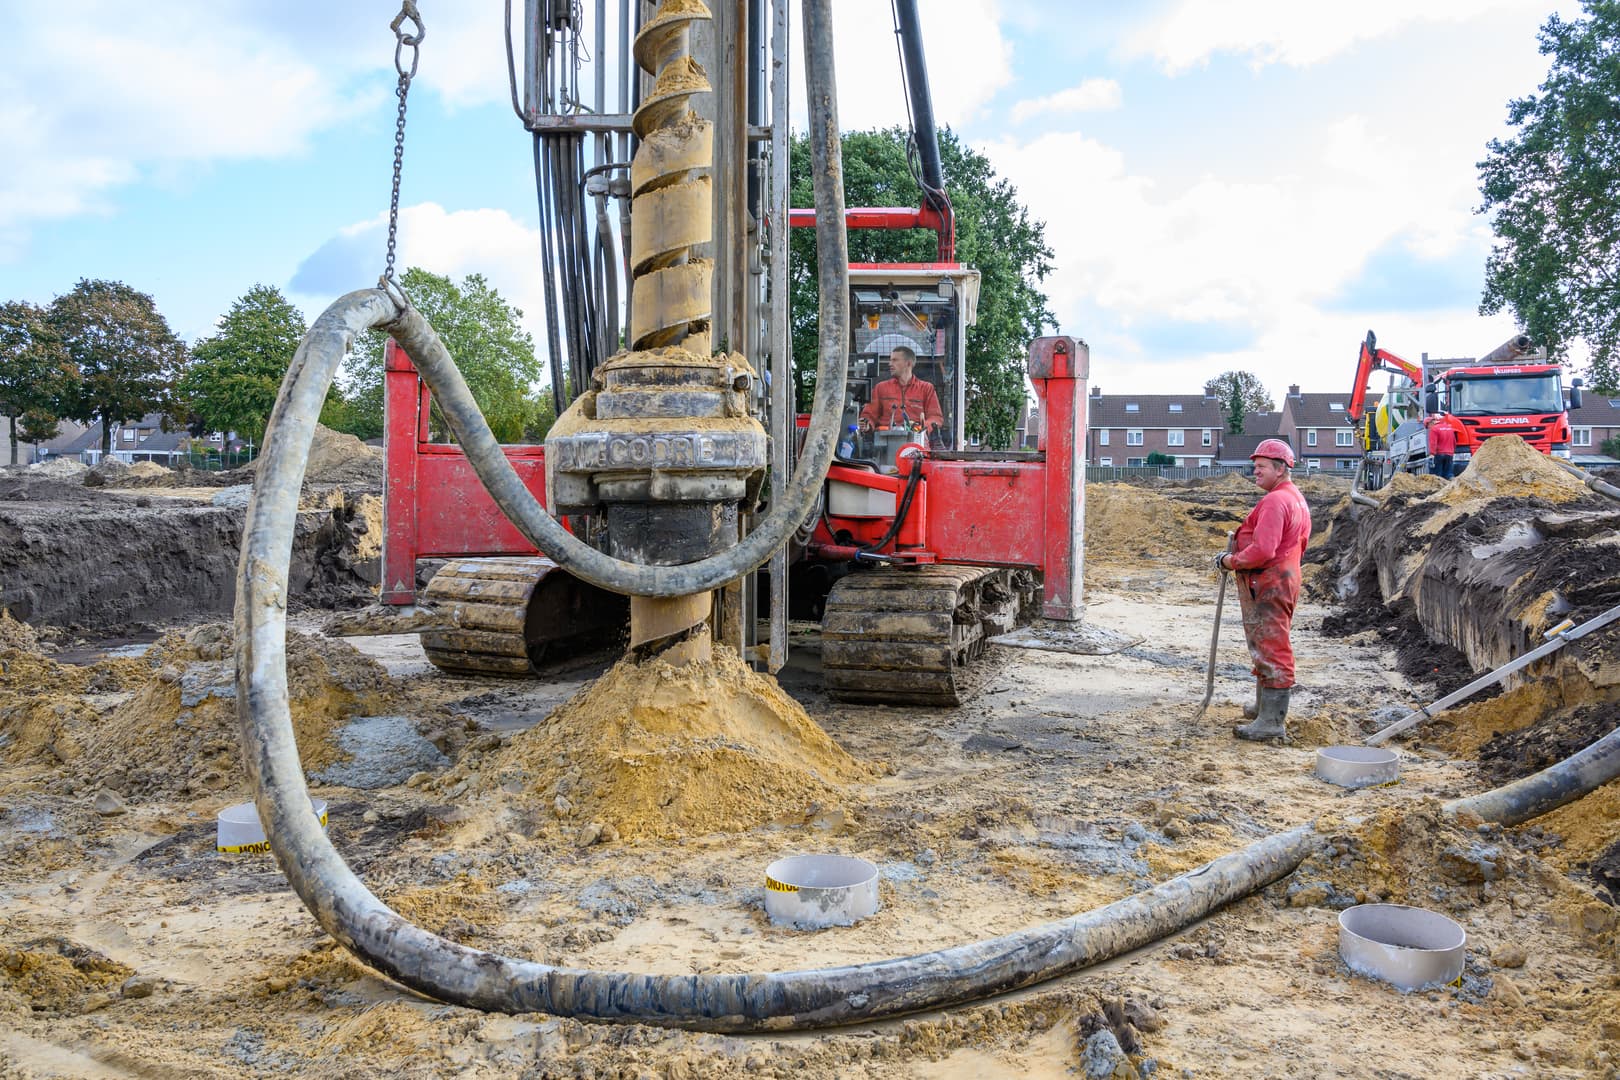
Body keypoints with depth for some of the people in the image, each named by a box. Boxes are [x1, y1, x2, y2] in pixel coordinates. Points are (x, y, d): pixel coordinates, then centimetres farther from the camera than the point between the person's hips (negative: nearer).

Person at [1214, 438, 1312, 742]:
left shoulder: (1275, 501, -18)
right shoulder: (1295, 498, 17)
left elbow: (1262, 551, -27)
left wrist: (1230, 561, -11)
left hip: (1267, 588, -11)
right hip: (1283, 579, 11)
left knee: (1270, 652, -9)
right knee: (1266, 649, 22)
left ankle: (1271, 724, -6)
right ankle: (1265, 707, 35)